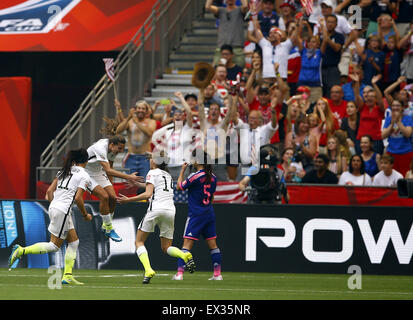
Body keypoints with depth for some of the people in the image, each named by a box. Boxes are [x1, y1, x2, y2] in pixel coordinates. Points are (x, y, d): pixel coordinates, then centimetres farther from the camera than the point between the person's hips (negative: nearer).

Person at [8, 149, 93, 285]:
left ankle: (67, 276, 8)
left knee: (74, 242, 13)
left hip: (53, 207, 8)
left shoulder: (64, 171, 16)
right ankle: (21, 251, -9)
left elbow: (49, 191, 12)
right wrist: (85, 215, 2)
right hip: (63, 211, -8)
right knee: (54, 246, -1)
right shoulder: (84, 176, -5)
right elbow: (78, 198, -12)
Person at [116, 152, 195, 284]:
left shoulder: (153, 173, 2)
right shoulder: (168, 175, 24)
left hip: (156, 208, -6)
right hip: (170, 210, 6)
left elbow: (148, 194, -9)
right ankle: (185, 255, -20)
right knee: (166, 247, 13)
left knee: (139, 242, 5)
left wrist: (128, 200, -7)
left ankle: (148, 270, -18)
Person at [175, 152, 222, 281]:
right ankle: (217, 273, 11)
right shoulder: (212, 177, 5)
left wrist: (183, 170, 7)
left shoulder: (195, 176, -14)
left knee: (187, 244, -6)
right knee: (212, 244, 11)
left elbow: (180, 186, -2)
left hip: (196, 215, -6)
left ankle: (180, 273, -12)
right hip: (209, 214, 6)